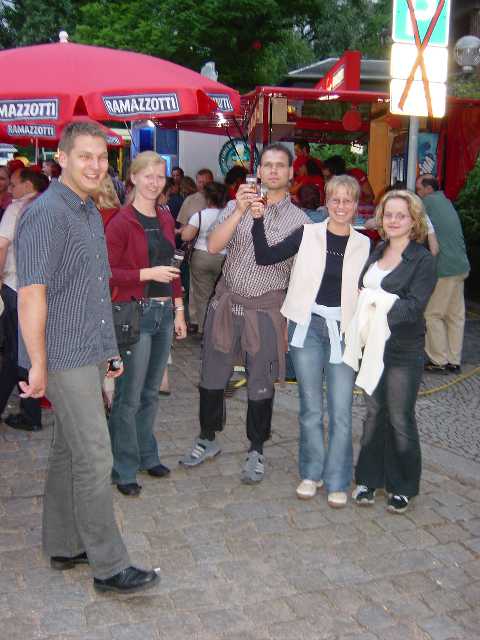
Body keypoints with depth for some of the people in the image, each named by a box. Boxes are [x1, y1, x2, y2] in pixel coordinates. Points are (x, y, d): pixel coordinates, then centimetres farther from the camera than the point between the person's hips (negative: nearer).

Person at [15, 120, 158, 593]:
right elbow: (31, 293, -19)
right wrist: (38, 365, -19)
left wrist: (109, 347, 21)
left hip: (88, 354, 9)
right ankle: (109, 566, 7)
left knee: (68, 452, 16)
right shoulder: (46, 214, -15)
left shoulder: (90, 213, 14)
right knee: (94, 460, -5)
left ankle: (63, 546, 30)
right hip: (64, 359, -9)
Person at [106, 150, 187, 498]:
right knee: (129, 397, 0)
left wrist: (179, 309, 15)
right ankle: (124, 469, 14)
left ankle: (147, 455, 31)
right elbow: (108, 273, -12)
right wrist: (147, 273, -19)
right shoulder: (122, 222, -10)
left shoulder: (166, 218, 11)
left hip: (164, 312, 7)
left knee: (151, 392, 16)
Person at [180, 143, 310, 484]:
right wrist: (240, 211, -22)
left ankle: (256, 450, 26)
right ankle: (208, 439, 32)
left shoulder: (300, 220, 1)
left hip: (266, 309, -1)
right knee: (212, 377, 12)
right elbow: (214, 246, -11)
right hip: (227, 301, 2)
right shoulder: (237, 206, 3)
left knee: (261, 384, 8)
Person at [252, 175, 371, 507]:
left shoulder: (364, 245, 4)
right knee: (311, 407, 10)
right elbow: (265, 257, -5)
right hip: (307, 326, 0)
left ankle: (337, 481, 16)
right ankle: (312, 473, 27)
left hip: (343, 330, 0)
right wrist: (258, 219, -13)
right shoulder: (308, 234, 0)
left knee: (341, 411, 0)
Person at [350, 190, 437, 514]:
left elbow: (415, 305, -18)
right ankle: (370, 479, 25)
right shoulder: (376, 252, 10)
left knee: (400, 419, 4)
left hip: (404, 350, -5)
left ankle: (402, 487, 21)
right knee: (374, 414, 12)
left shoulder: (423, 260, -8)